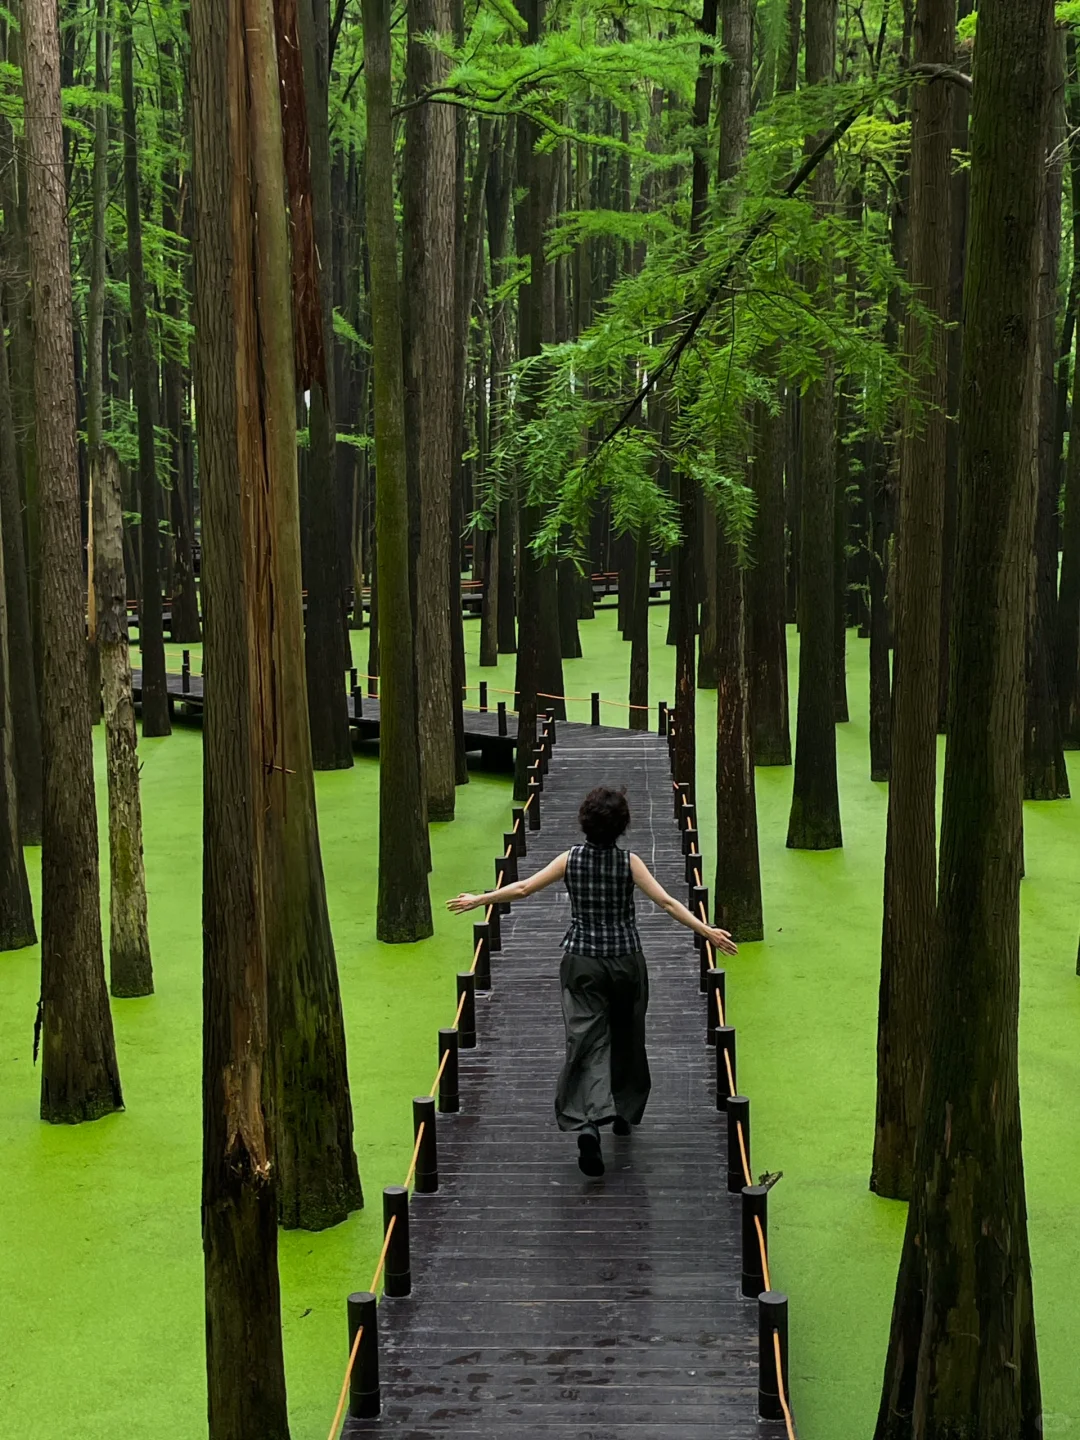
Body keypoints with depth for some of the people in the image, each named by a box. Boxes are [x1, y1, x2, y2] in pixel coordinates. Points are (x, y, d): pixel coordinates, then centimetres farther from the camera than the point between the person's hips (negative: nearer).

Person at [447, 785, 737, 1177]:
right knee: (626, 1038, 20)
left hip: (581, 961, 0)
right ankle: (624, 1111, 34)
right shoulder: (629, 862, -9)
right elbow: (666, 902, -15)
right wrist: (708, 932, -12)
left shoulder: (571, 859, -5)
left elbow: (522, 888, -3)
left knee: (588, 1043, -3)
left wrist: (477, 900, 9)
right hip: (625, 960, 0)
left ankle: (589, 1123, -23)